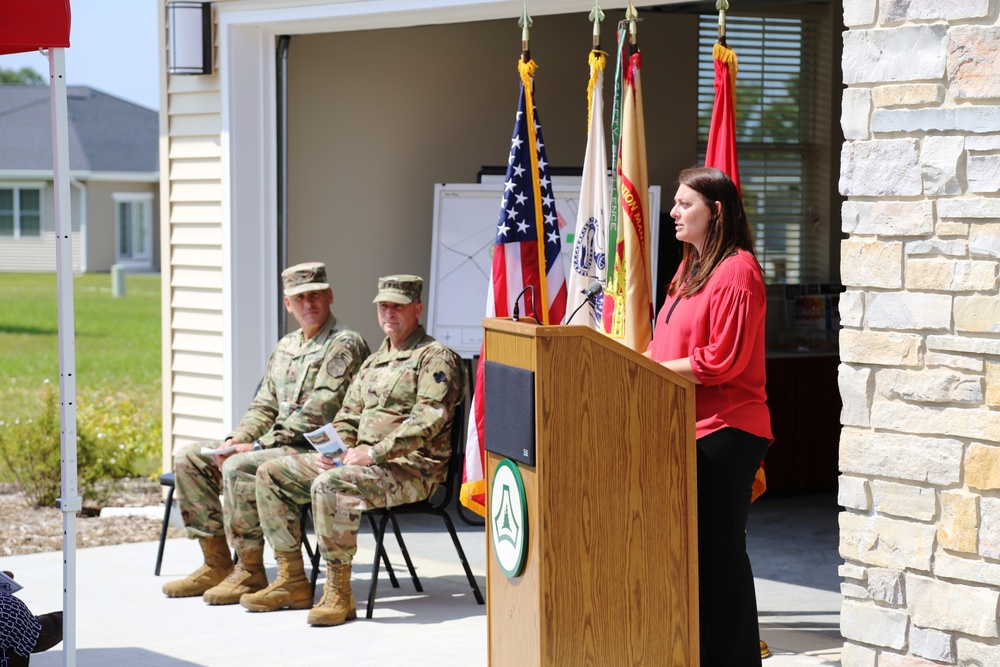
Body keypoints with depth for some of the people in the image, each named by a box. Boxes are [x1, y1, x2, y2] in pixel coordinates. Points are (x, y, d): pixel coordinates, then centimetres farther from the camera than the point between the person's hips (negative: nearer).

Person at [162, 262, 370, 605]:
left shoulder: (344, 345, -10)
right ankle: (216, 565, 1)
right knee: (188, 458, 1)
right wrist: (236, 438, -1)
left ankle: (251, 572, -20)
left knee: (239, 468, -32)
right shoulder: (286, 346, 19)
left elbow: (317, 413, -19)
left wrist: (259, 445, -19)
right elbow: (264, 405, 20)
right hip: (275, 444, 9)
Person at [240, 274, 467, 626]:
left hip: (410, 469, -9)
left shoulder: (436, 357, -5)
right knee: (271, 474, 3)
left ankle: (338, 594, -29)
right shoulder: (373, 363, 23)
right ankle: (292, 582, 2)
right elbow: (348, 418, 24)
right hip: (362, 461, 9)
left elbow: (427, 421, -18)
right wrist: (333, 451, 1)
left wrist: (374, 453, -23)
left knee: (330, 486, -36)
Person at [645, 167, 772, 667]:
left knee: (719, 547, -5)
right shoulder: (692, 269, 18)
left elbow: (722, 360, -19)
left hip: (725, 432, -10)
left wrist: (655, 369, -16)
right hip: (689, 428, 10)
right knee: (693, 545, 12)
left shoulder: (736, 271, -12)